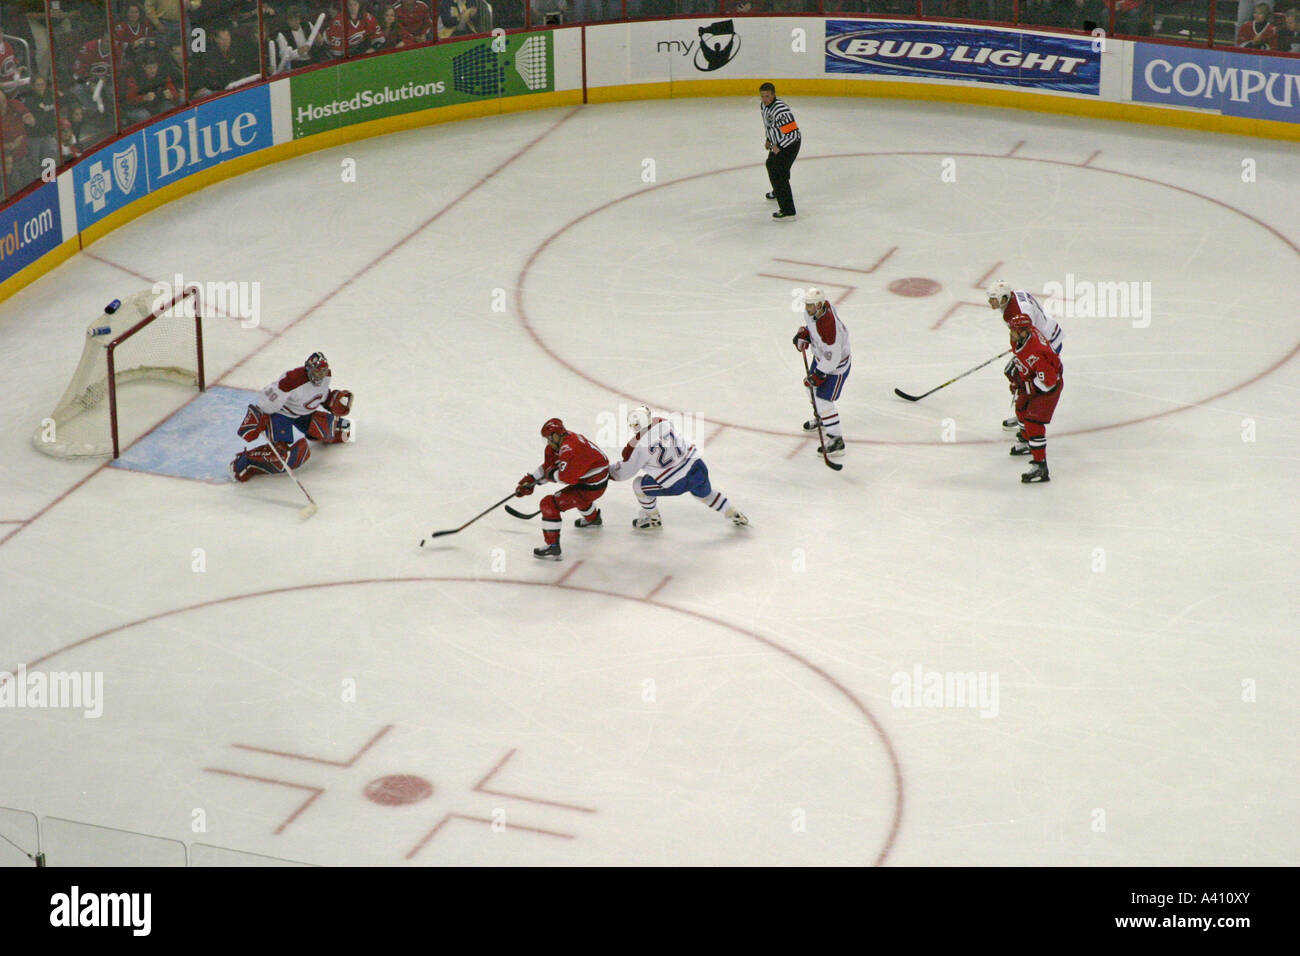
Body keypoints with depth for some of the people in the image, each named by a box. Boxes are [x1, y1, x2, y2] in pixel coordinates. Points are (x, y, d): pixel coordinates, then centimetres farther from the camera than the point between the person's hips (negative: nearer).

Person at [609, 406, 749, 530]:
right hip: (697, 467, 6)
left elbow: (624, 472, -3)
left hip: (676, 483, -6)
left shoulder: (636, 447, -16)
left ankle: (653, 518, 31)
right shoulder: (663, 423, -1)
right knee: (705, 493, 35)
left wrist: (609, 468, 17)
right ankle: (734, 514, 45)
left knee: (639, 485, 14)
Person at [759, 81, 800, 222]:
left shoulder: (781, 110, -31)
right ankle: (778, 192, 62)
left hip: (790, 143, -11)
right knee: (771, 164, 32)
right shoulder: (764, 106, -1)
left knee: (778, 173, -17)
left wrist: (779, 147, -24)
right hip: (777, 143, 11)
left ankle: (788, 211, -18)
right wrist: (768, 139, 17)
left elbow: (792, 133, -31)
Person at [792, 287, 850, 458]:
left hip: (837, 364, -10)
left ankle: (836, 441, -3)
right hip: (821, 356, 10)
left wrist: (817, 375, -26)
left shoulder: (829, 328, -41)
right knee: (812, 385, 27)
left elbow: (832, 358, -33)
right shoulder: (814, 309, -16)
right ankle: (821, 419, 52)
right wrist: (803, 332, 1)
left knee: (823, 399, -10)